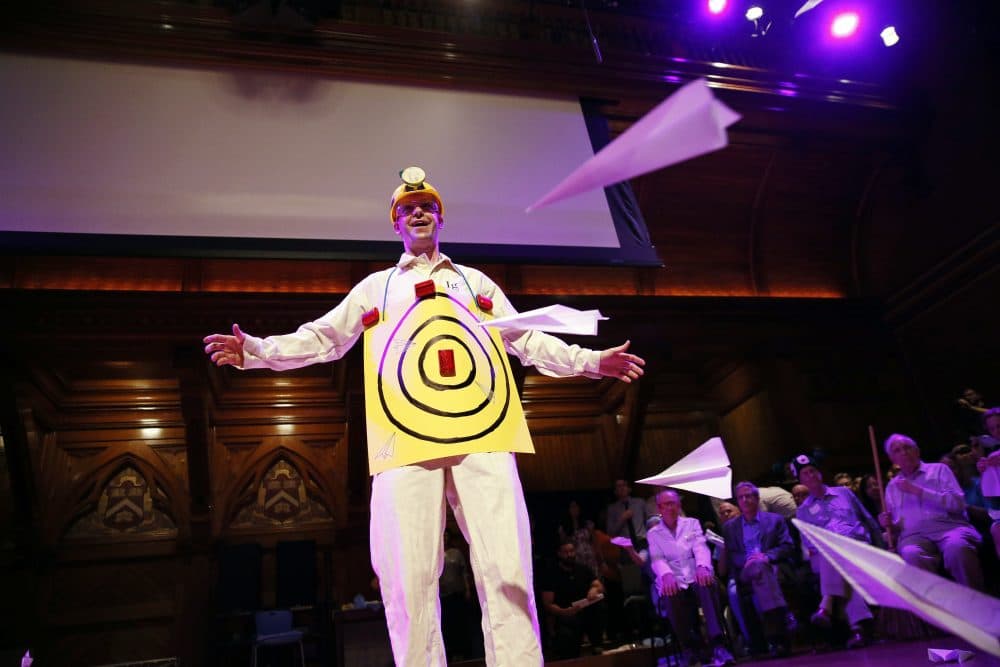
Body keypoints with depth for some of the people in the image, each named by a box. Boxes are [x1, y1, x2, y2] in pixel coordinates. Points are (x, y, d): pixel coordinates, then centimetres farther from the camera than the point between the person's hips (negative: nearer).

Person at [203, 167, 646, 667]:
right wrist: (257, 350, 7)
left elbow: (528, 341, 25)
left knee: (506, 569, -9)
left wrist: (591, 361, 15)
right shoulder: (376, 287, 27)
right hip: (406, 433, 0)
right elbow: (323, 337, 22)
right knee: (409, 577, -6)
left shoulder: (476, 282, 28)